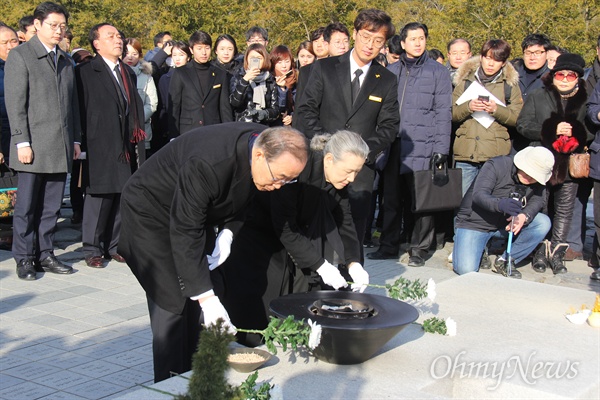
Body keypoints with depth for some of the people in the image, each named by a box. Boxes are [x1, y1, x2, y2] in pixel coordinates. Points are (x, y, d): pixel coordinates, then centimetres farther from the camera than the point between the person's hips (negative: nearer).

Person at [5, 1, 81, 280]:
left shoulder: (65, 61, 17)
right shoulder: (20, 56, -2)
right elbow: (15, 103, -8)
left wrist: (75, 139, 13)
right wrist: (22, 142, -13)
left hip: (61, 147, 5)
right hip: (34, 146, -5)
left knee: (51, 206, 9)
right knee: (27, 205, 2)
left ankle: (45, 254, 17)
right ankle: (24, 258, 11)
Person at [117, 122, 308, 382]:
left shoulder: (270, 146, -15)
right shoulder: (206, 164, -40)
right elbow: (185, 233, -36)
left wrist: (227, 232, -13)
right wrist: (207, 299, -38)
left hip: (197, 212, 7)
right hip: (151, 212, -7)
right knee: (173, 304, -11)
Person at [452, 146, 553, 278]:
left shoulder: (537, 180, -5)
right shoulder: (496, 165, -22)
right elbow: (478, 195, -30)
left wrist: (525, 216, -35)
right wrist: (500, 204, -50)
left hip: (506, 223, 6)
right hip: (474, 223, -5)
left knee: (543, 223, -16)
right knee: (466, 269, -23)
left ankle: (504, 261, -7)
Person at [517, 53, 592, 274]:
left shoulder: (585, 101, 7)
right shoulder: (537, 97, 4)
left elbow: (590, 130, 11)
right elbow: (522, 125, -3)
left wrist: (576, 138, -11)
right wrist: (552, 131, -14)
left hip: (570, 165, 1)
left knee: (565, 209, 3)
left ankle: (556, 253, 10)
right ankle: (540, 252, 13)